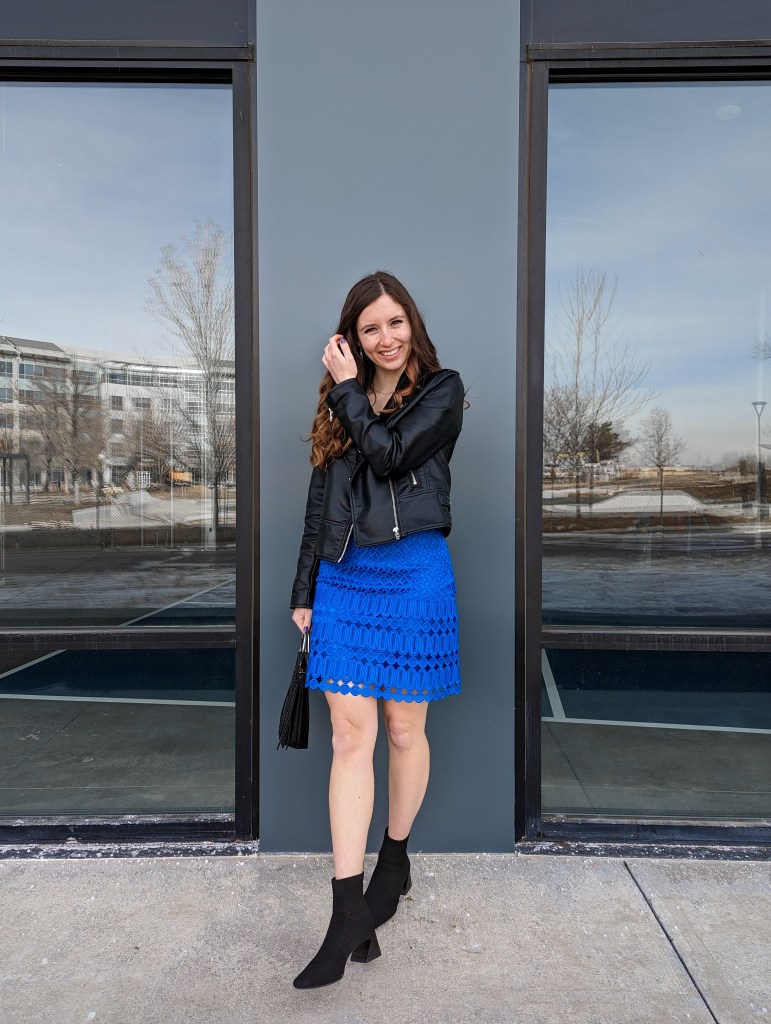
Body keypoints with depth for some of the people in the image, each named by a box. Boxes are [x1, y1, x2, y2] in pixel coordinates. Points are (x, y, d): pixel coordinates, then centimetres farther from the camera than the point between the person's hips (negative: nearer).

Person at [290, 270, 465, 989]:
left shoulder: (442, 390, 3)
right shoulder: (344, 401, 15)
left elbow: (390, 455, -15)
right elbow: (320, 500, 14)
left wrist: (346, 390, -3)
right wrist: (303, 591, 12)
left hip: (413, 574, -3)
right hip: (344, 579, 4)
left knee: (403, 729, 9)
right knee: (350, 735, -2)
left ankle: (395, 860, 33)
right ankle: (349, 915, 4)